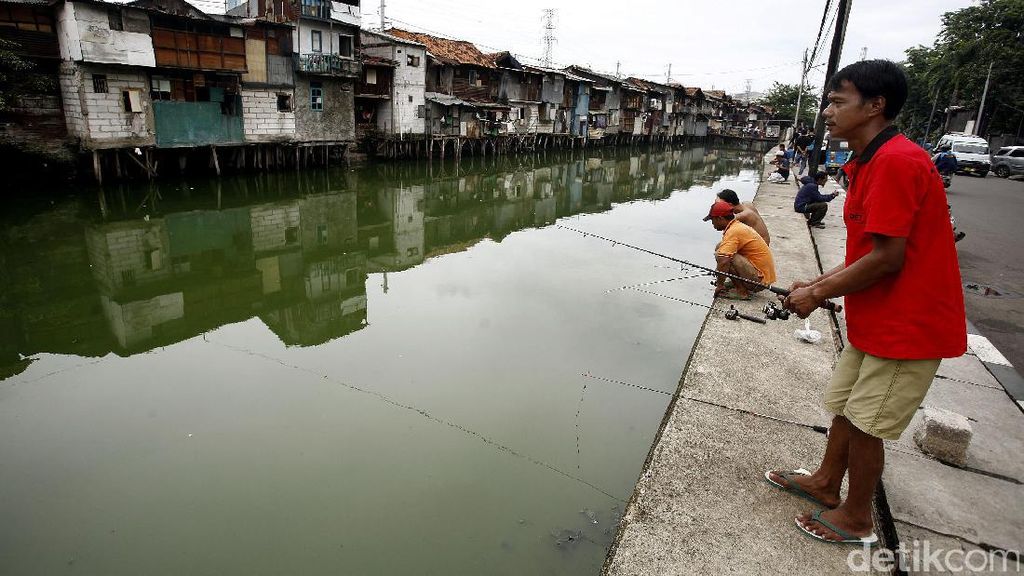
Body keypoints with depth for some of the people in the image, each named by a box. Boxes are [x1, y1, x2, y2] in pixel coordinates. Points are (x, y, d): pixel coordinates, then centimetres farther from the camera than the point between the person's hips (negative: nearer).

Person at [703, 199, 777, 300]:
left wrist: (719, 285, -17)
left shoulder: (733, 231, -19)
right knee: (720, 247, 11)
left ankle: (741, 292, -12)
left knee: (721, 255, -22)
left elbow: (723, 261, -30)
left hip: (759, 280, -10)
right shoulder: (738, 226, 12)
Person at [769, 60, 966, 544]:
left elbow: (887, 257, -24)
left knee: (865, 422, 4)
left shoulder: (896, 160, -22)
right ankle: (825, 482, 39)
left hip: (907, 324, -9)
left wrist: (818, 294, -14)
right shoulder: (868, 163, 10)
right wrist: (819, 283, 5)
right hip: (876, 318, 9)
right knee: (844, 404, 20)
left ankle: (855, 519, 24)